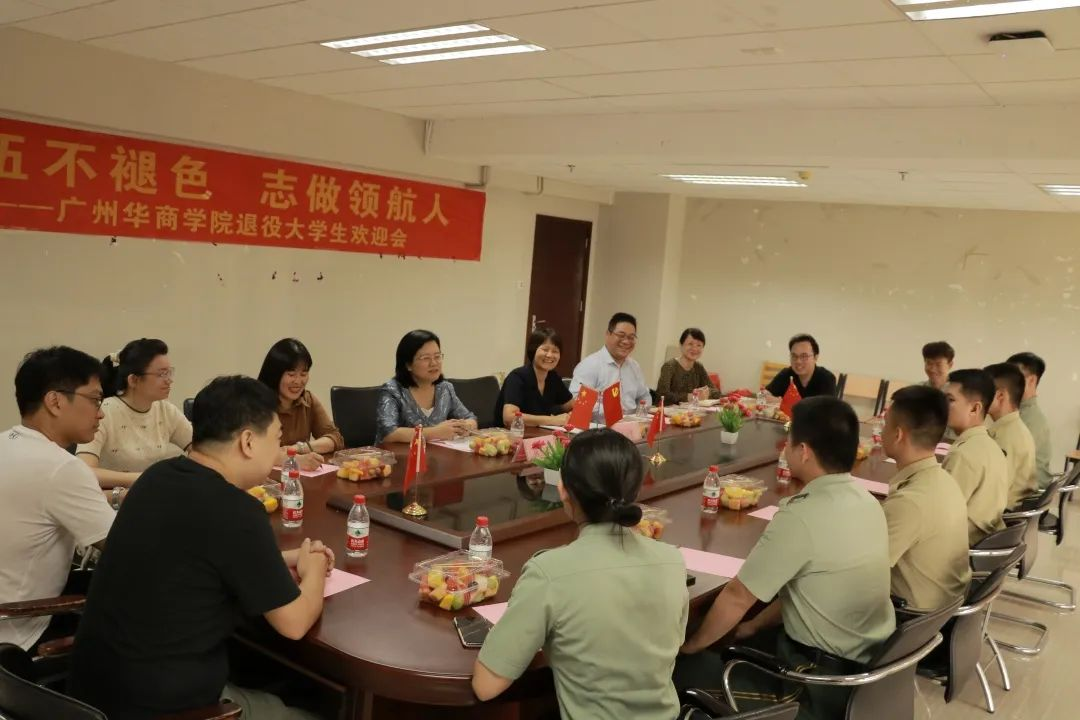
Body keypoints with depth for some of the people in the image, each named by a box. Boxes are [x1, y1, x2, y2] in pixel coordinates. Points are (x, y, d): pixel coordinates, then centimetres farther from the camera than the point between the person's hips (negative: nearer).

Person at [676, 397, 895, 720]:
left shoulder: (801, 516, -26)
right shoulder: (865, 501, 0)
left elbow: (737, 597, -16)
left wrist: (691, 645, 0)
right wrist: (753, 627, 18)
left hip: (824, 684, -9)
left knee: (681, 667, -3)